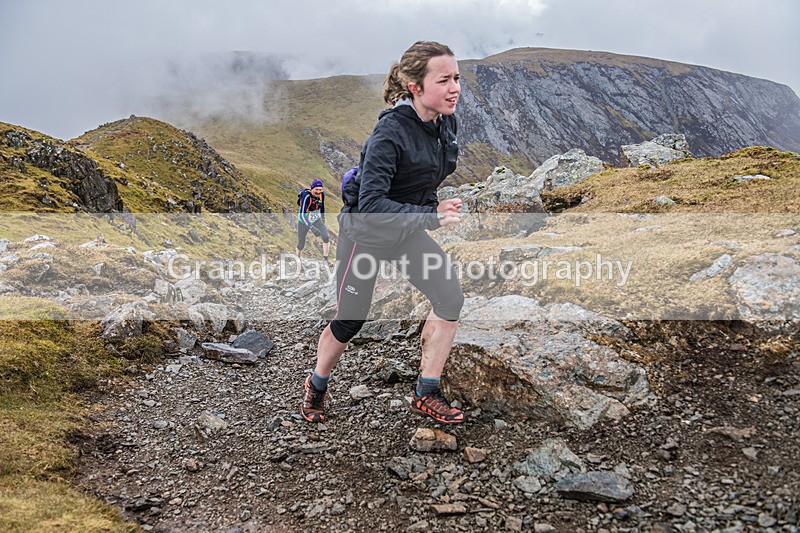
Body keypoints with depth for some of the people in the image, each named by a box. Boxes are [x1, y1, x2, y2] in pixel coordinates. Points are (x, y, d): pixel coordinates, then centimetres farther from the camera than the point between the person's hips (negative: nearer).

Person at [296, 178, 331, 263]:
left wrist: (323, 219, 19)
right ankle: (297, 257, 40)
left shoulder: (322, 194, -13)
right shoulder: (306, 196, -31)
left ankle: (326, 259, -5)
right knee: (301, 245, 7)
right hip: (304, 221, -4)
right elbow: (302, 214, -36)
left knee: (326, 236, -18)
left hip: (316, 220, 4)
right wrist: (311, 227, -45)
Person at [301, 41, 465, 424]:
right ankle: (316, 387, 37)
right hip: (364, 232, -6)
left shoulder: (445, 122, -7)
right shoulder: (391, 131, -30)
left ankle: (426, 394, 2)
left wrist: (434, 206, 12)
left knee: (450, 296, -12)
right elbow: (371, 204, -37)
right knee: (349, 322, 7)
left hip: (408, 231, 6)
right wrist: (431, 216, -40)